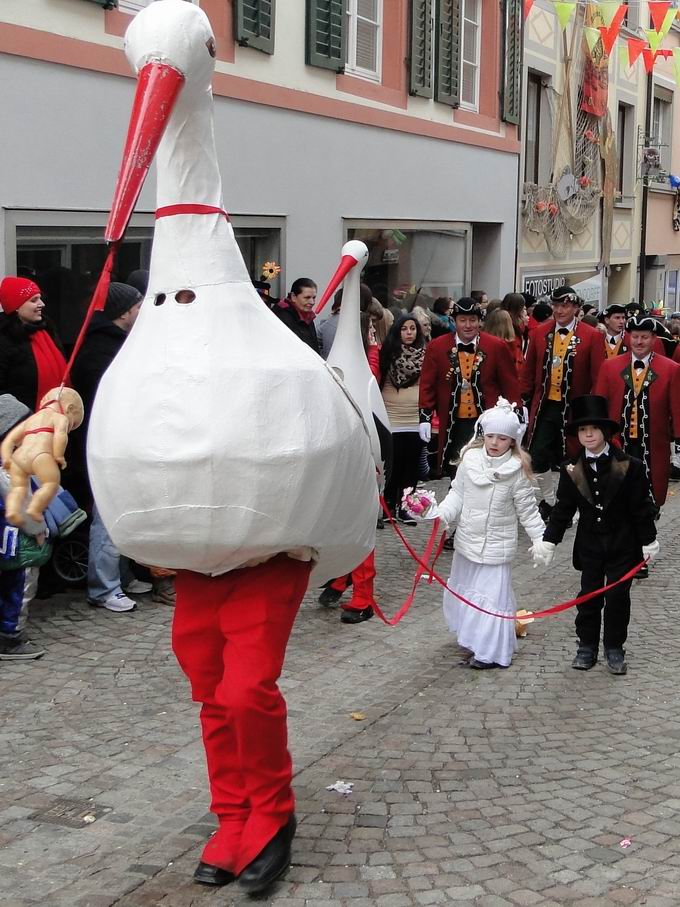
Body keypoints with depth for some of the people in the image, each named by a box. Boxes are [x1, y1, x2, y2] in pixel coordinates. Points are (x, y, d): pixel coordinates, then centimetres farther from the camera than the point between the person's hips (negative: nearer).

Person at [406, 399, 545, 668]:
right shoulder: (470, 459, -6)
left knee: (492, 594, -2)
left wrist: (540, 539, -11)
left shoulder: (516, 471, -15)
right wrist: (441, 513, -11)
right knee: (463, 589, 20)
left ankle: (492, 652, 10)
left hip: (496, 545, -5)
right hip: (467, 540, 5)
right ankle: (470, 636, 41)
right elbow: (457, 494, 3)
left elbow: (527, 509, -8)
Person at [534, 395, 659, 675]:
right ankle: (587, 645, 21)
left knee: (618, 597, 5)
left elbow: (642, 507, -6)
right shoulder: (572, 470, -3)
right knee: (589, 596, 8)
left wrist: (648, 541, -4)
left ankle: (614, 647, 19)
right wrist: (548, 540, -4)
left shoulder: (629, 466, -11)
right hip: (589, 544, 2)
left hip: (622, 544, -2)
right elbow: (563, 509, 1)